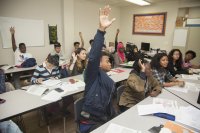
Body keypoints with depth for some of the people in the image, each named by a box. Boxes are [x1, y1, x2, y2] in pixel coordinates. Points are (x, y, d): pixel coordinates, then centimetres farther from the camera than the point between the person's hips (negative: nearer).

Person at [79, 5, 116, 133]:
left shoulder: (110, 82, 12)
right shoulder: (93, 75, -11)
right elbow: (93, 56, -30)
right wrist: (102, 30, -38)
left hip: (105, 120, 7)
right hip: (90, 123, -7)